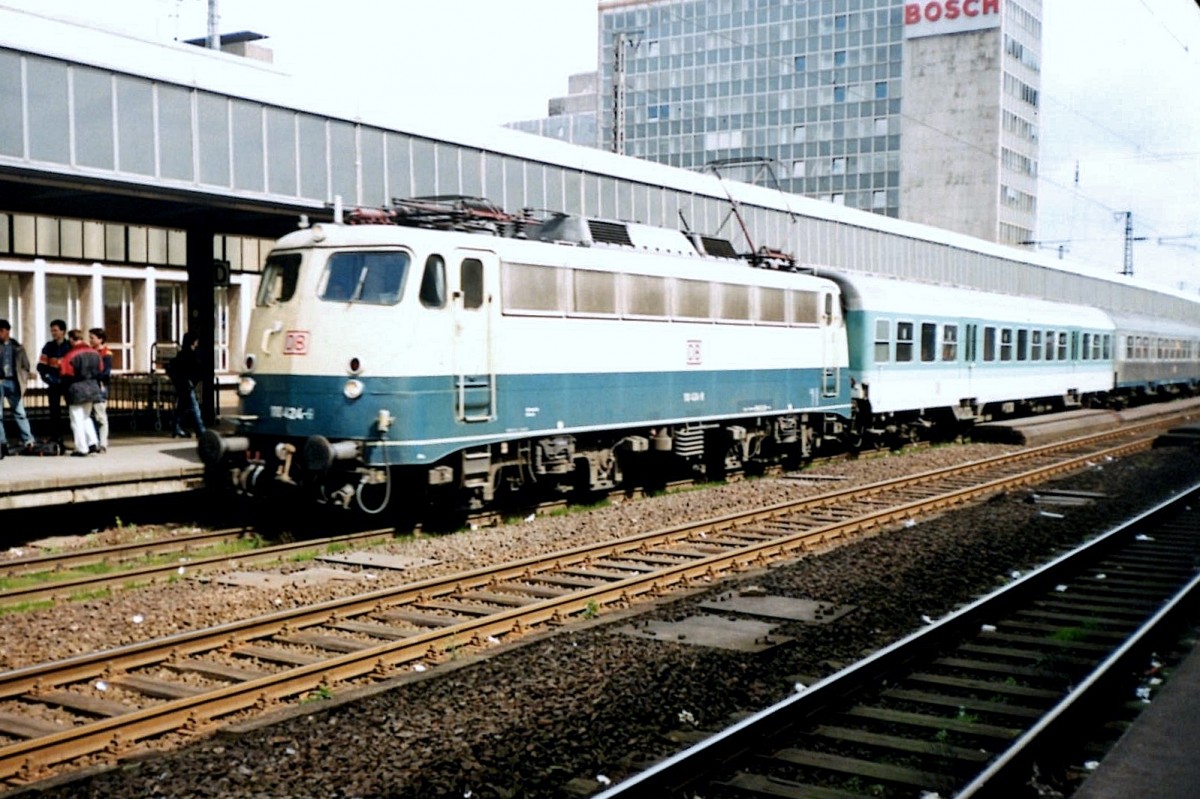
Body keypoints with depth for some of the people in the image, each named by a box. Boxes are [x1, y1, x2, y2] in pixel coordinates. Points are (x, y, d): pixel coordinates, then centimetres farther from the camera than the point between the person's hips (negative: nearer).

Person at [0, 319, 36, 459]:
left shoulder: (17, 347, 8)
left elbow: (25, 365, 12)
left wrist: (23, 380, 0)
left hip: (13, 382, 0)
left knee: (20, 413, 0)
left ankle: (28, 441, 0)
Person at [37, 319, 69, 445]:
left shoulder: (70, 346, 0)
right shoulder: (49, 347, 6)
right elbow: (41, 366, 6)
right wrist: (47, 377, -7)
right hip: (54, 384, 2)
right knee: (54, 411, 4)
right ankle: (56, 439, 9)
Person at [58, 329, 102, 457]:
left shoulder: (71, 355, -16)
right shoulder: (94, 353, 3)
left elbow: (66, 375, -15)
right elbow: (99, 372, 10)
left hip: (76, 391, -6)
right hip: (92, 389, 6)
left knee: (77, 420, 2)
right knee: (86, 417, 22)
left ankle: (81, 449, 3)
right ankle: (93, 442, 10)